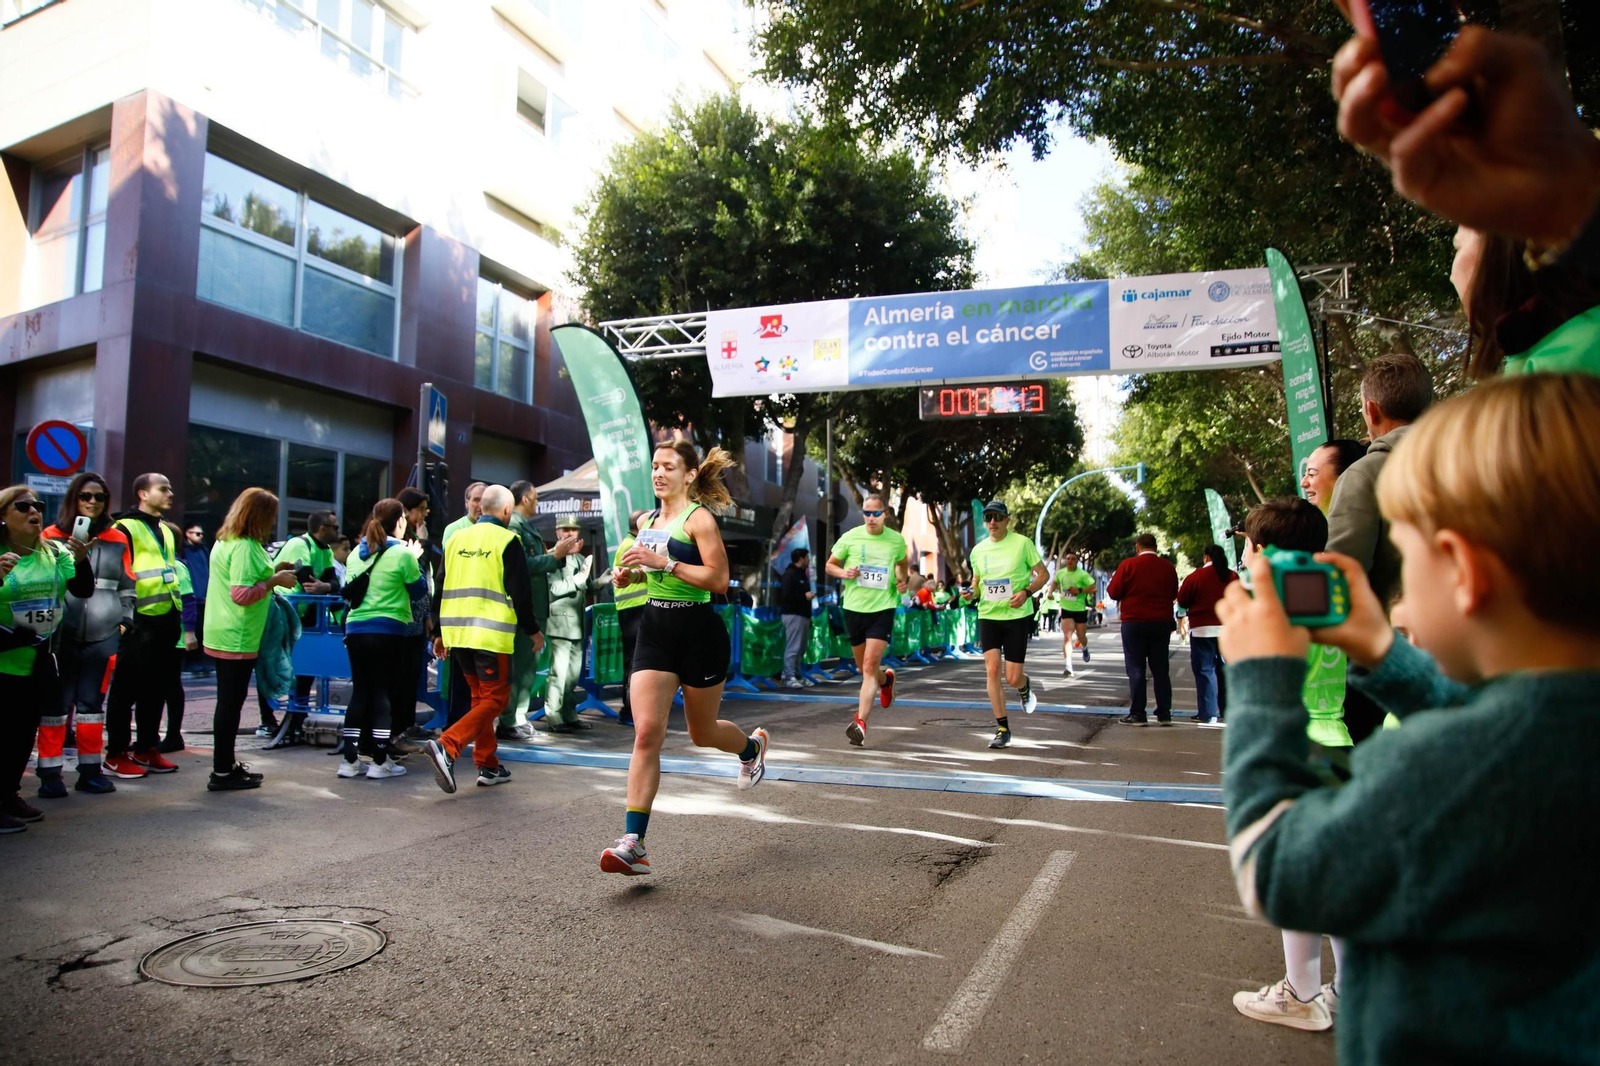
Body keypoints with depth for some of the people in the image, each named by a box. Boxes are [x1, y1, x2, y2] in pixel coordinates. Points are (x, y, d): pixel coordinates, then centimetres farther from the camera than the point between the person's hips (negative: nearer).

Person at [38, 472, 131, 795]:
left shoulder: (117, 539, 9)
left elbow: (127, 586, 14)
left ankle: (91, 769, 17)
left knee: (93, 702, 9)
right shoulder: (52, 537, 3)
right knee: (57, 702, 2)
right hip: (61, 635, -2)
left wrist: (124, 620, 6)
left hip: (103, 635, 2)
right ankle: (49, 772, 10)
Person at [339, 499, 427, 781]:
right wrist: (414, 560, 12)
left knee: (360, 693, 11)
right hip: (388, 632, -5)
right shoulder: (402, 553, -8)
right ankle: (379, 761, 4)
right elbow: (419, 590, -1)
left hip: (356, 630, 5)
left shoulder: (357, 552, 9)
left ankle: (350, 760, 13)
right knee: (384, 694, 2)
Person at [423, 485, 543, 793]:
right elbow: (520, 592, -7)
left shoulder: (457, 538, 13)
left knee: (480, 697, 17)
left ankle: (488, 766, 19)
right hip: (491, 635, -7)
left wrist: (440, 632, 22)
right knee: (495, 699, 0)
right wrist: (533, 630, 4)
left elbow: (442, 589, 16)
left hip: (456, 631, 7)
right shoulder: (507, 540, -5)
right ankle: (447, 747, -18)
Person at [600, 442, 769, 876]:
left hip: (699, 632, -5)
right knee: (646, 732, -8)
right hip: (654, 629, 5)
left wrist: (665, 562, -24)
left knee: (702, 733, 12)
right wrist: (629, 574, 4)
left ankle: (753, 745, 47)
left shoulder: (699, 518, -10)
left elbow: (719, 578, -19)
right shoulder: (647, 521, 11)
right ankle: (633, 842, -7)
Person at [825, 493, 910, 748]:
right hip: (854, 607, 2)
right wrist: (844, 573, -14)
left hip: (883, 608, -2)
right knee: (864, 667, 15)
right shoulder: (850, 537, -2)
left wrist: (904, 579, 1)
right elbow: (830, 565, 8)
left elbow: (902, 564, 22)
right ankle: (886, 679, 50)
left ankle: (861, 722, -14)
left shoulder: (896, 540, 2)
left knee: (870, 666, -13)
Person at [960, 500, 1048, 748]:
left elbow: (1043, 574, 1)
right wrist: (972, 592, -3)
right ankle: (1002, 729, 3)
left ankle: (1024, 688, 36)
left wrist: (1026, 592, -16)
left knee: (1012, 678, -4)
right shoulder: (978, 550, 6)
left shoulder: (1022, 543, -5)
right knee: (992, 669, -9)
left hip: (1017, 616, -3)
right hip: (988, 616, 3)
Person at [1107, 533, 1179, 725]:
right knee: (1160, 668, 11)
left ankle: (1137, 714, 0)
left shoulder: (1128, 565, -9)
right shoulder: (1168, 567, 2)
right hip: (1162, 623, 3)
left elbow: (1113, 592, -7)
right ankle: (1164, 714, 12)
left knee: (1136, 668, 2)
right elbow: (1174, 594, 13)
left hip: (1134, 622, -3)